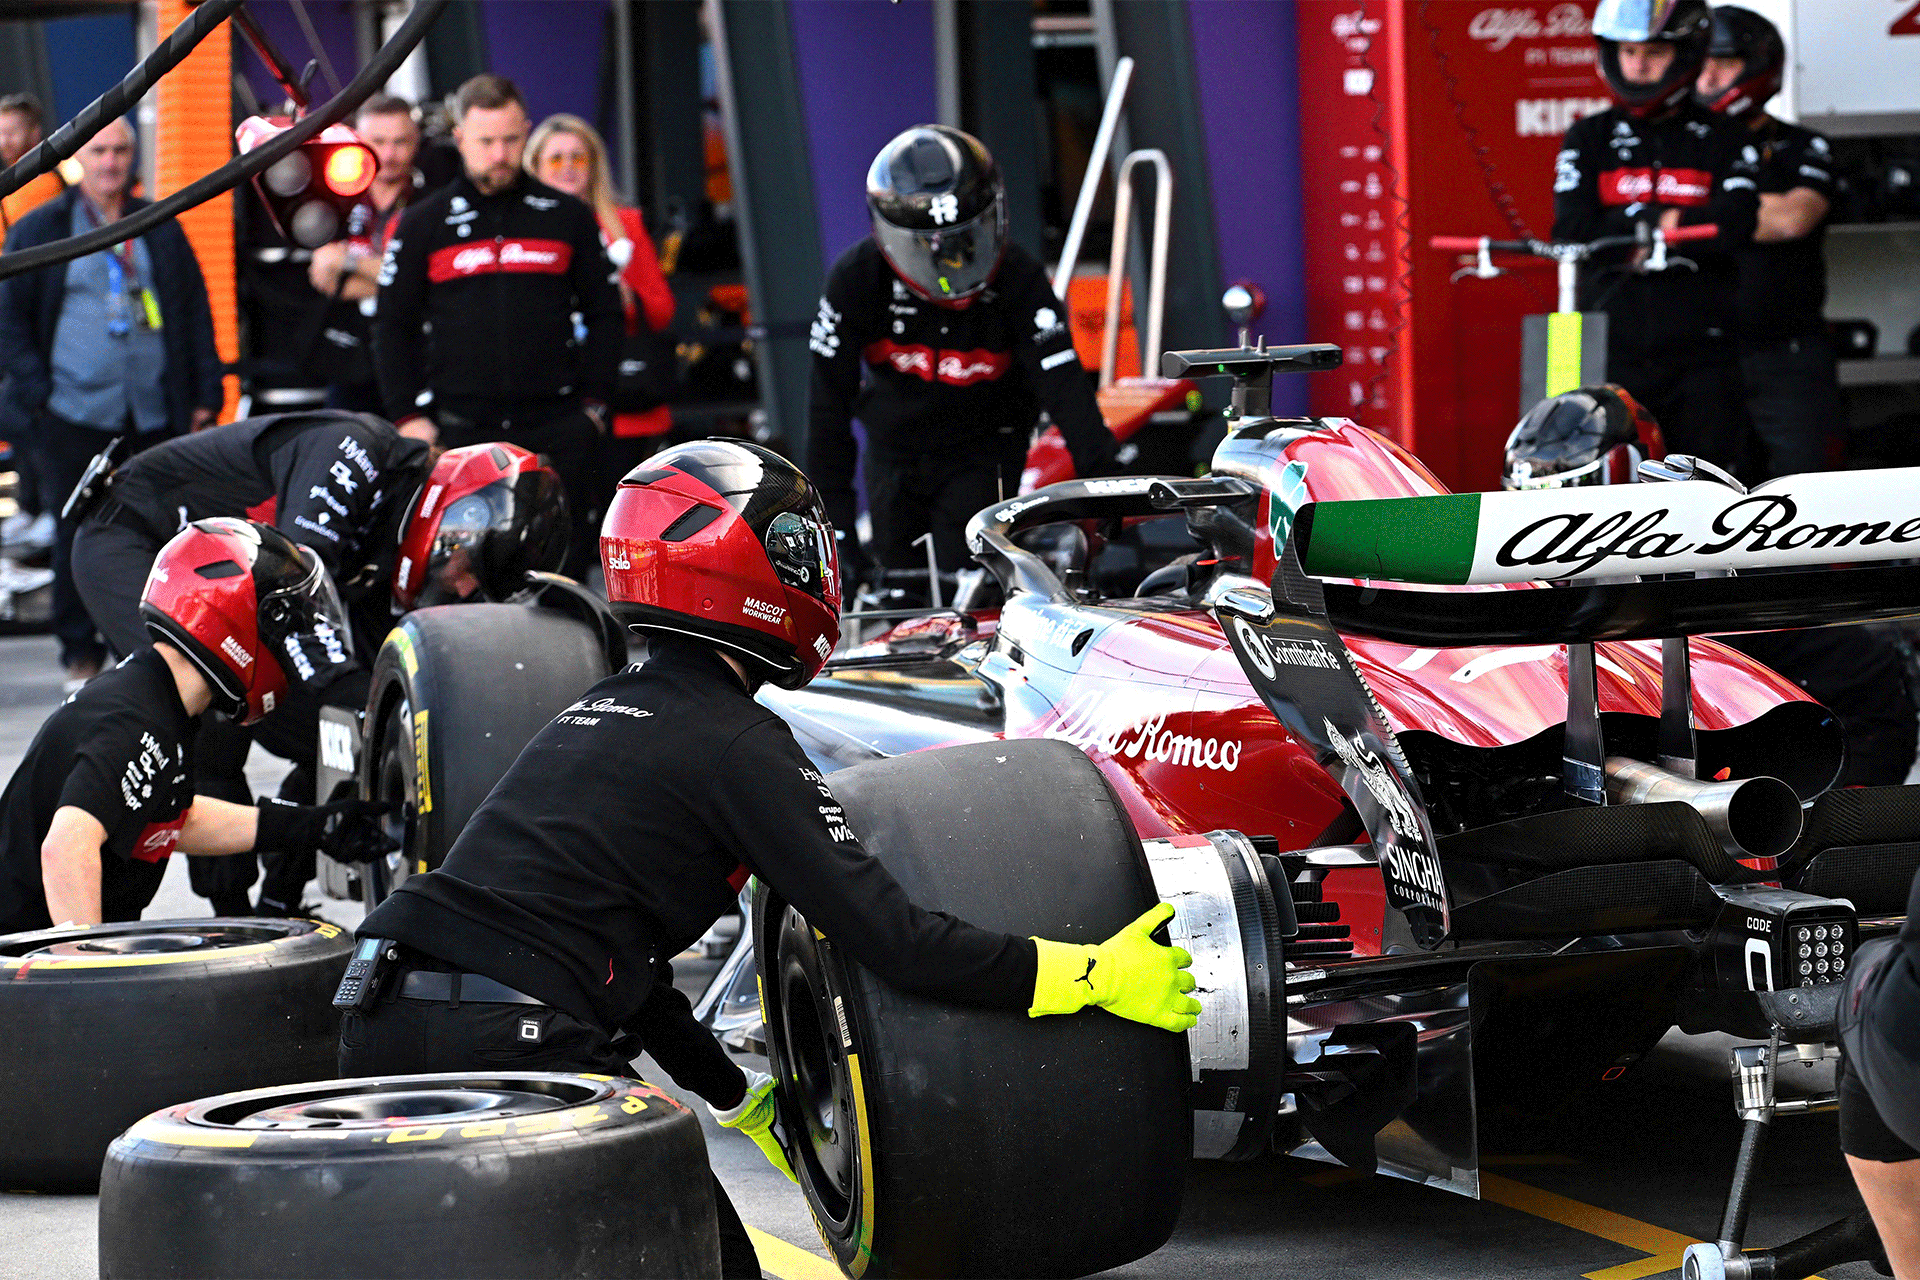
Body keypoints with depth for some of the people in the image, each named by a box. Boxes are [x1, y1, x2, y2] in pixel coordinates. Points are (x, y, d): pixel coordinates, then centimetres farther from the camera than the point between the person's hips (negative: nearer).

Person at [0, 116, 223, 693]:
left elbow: (195, 314, 14)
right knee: (77, 533, 0)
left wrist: (205, 395, 7)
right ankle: (80, 650, 10)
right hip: (74, 412, -2)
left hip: (153, 411, 2)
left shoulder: (160, 230, 13)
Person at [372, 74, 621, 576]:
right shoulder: (422, 224, 9)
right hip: (460, 430, 0)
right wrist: (408, 415, 1)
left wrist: (594, 403, 4)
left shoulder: (568, 217, 10)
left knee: (566, 563, 1)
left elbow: (603, 313, 13)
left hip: (556, 427, 0)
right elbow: (393, 327, 10)